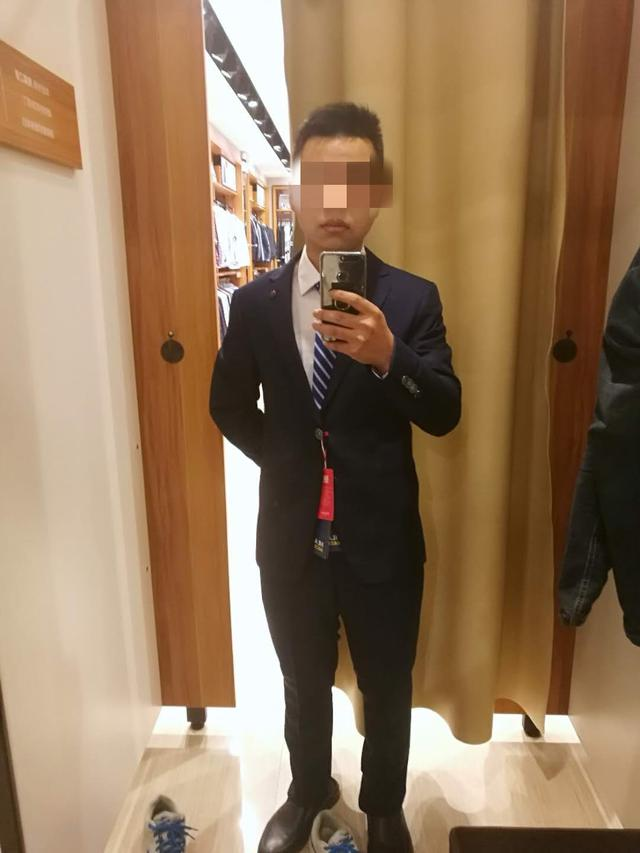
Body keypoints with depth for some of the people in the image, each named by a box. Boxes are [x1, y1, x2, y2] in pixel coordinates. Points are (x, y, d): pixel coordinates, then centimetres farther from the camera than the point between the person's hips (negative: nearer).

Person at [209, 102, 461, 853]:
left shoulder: (413, 299, -8)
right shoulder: (255, 301, -3)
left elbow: (444, 415, -17)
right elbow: (229, 404, 8)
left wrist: (387, 356, -34)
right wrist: (285, 461, 2)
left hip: (382, 541, -1)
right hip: (289, 539, 2)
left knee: (387, 692, 21)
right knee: (304, 686, 25)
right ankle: (308, 793, 54)